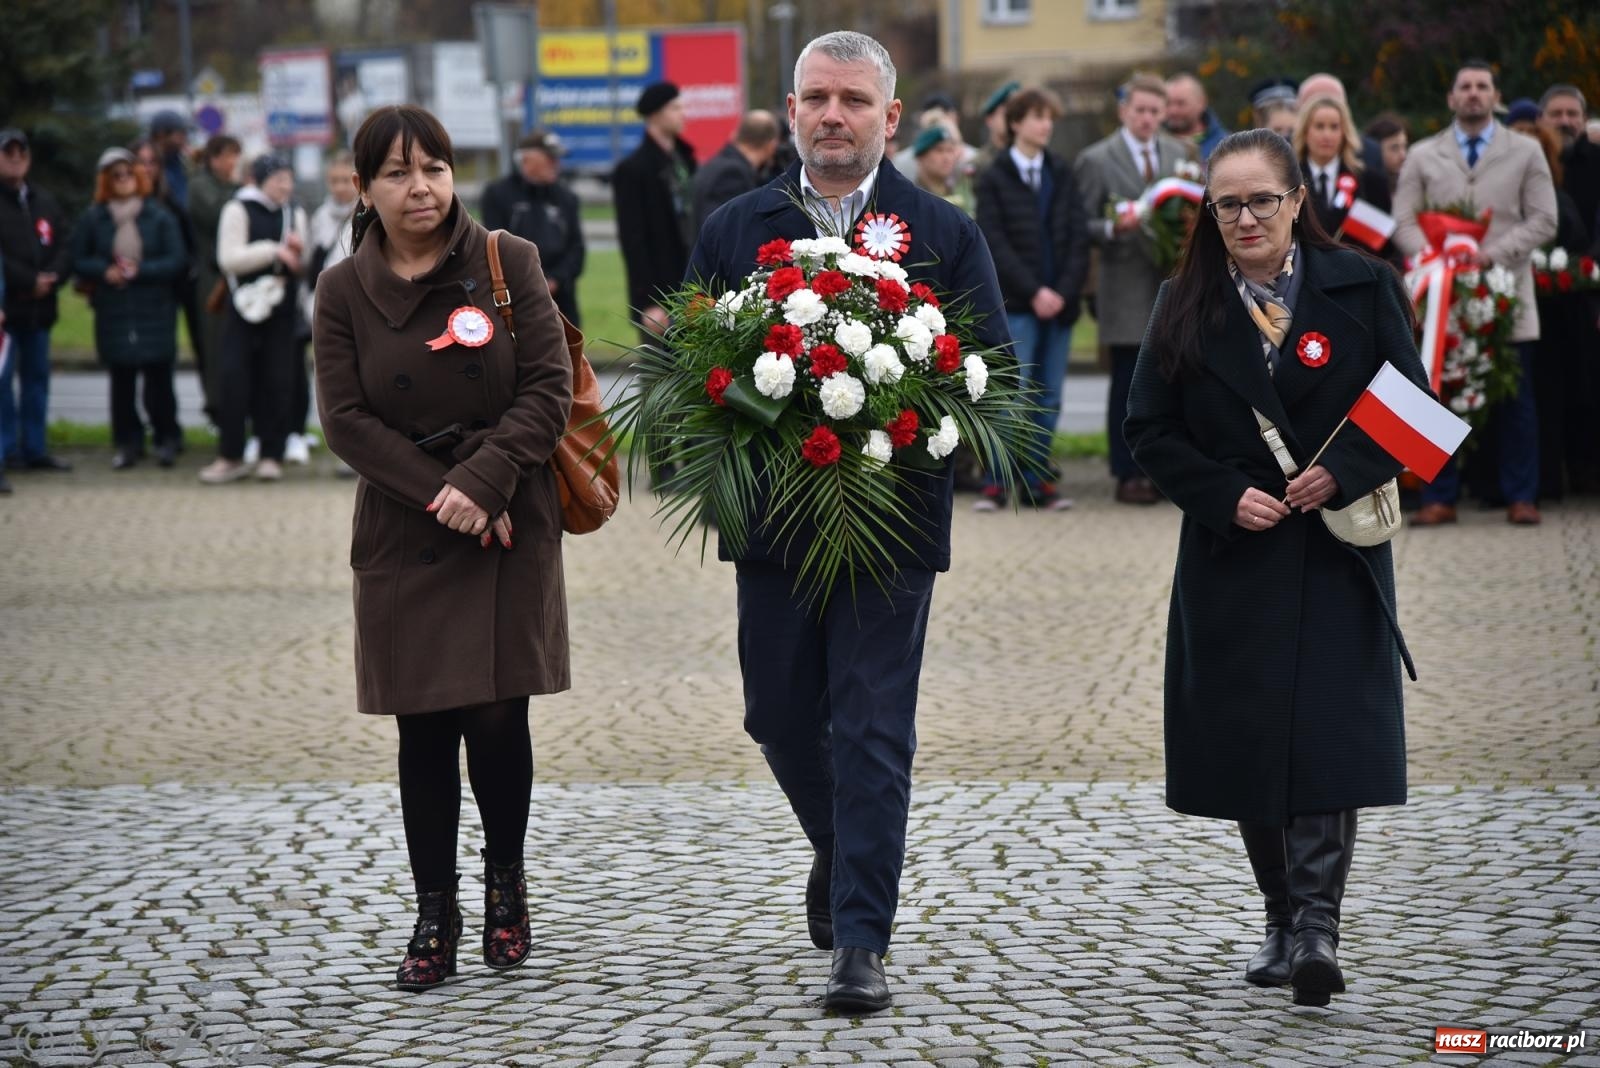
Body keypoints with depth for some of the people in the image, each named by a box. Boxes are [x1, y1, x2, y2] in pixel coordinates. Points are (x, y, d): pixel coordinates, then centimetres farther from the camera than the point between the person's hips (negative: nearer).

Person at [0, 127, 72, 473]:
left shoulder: (44, 202, 15)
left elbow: (66, 245, 11)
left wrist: (52, 277, -8)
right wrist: (29, 281, -15)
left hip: (39, 305, 6)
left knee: (37, 377, 10)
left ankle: (34, 448, 15)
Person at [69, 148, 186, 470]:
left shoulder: (159, 215, -1)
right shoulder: (93, 218, 3)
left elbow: (177, 260, -3)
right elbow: (79, 260, 8)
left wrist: (140, 271, -13)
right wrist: (104, 271, -10)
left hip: (155, 310, -1)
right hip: (113, 310, 2)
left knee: (158, 376, -3)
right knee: (121, 379, 3)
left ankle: (167, 438, 11)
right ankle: (127, 442, 12)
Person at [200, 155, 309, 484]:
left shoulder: (295, 214, 13)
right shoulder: (238, 210, -2)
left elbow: (303, 268, 17)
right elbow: (228, 259, -12)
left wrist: (299, 253, -6)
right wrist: (273, 251, -16)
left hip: (281, 309, 4)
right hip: (245, 307, -4)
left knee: (276, 382, 1)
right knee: (235, 380, -7)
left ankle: (271, 454, 7)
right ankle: (230, 455, -1)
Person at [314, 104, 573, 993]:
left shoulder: (509, 263, -1)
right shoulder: (345, 290, 3)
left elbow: (550, 388, -5)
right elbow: (347, 418, -2)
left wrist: (484, 480, -17)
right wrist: (439, 494, -13)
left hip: (509, 527, -1)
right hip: (405, 535, 1)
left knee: (498, 716, -5)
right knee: (425, 728, 1)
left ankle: (507, 883, 17)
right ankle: (435, 913, 10)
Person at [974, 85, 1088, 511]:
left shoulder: (1062, 175, 13)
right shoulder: (994, 180, 2)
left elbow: (1079, 237, 8)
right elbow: (995, 244, -5)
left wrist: (1064, 291, -6)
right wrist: (1034, 292, -13)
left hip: (1059, 302, 4)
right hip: (1016, 304, -4)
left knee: (1049, 399, 4)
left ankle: (1037, 480, 9)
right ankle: (996, 481, -5)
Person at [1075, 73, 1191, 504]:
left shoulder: (1179, 153, 13)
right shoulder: (1096, 160, -1)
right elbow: (1082, 226, -2)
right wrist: (1113, 228, -21)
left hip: (1174, 282, 4)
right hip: (1128, 291, -4)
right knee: (1128, 384, -2)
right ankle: (1128, 475, 4)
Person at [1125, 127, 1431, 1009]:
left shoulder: (1360, 288, 0)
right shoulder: (1186, 307, 4)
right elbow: (1151, 431, 3)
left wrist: (1343, 473, -16)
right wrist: (1227, 497, -11)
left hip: (1336, 553, -2)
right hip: (1232, 558, 2)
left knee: (1329, 732, -13)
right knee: (1246, 742, 4)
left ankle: (1316, 925, -14)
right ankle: (1283, 920, 20)